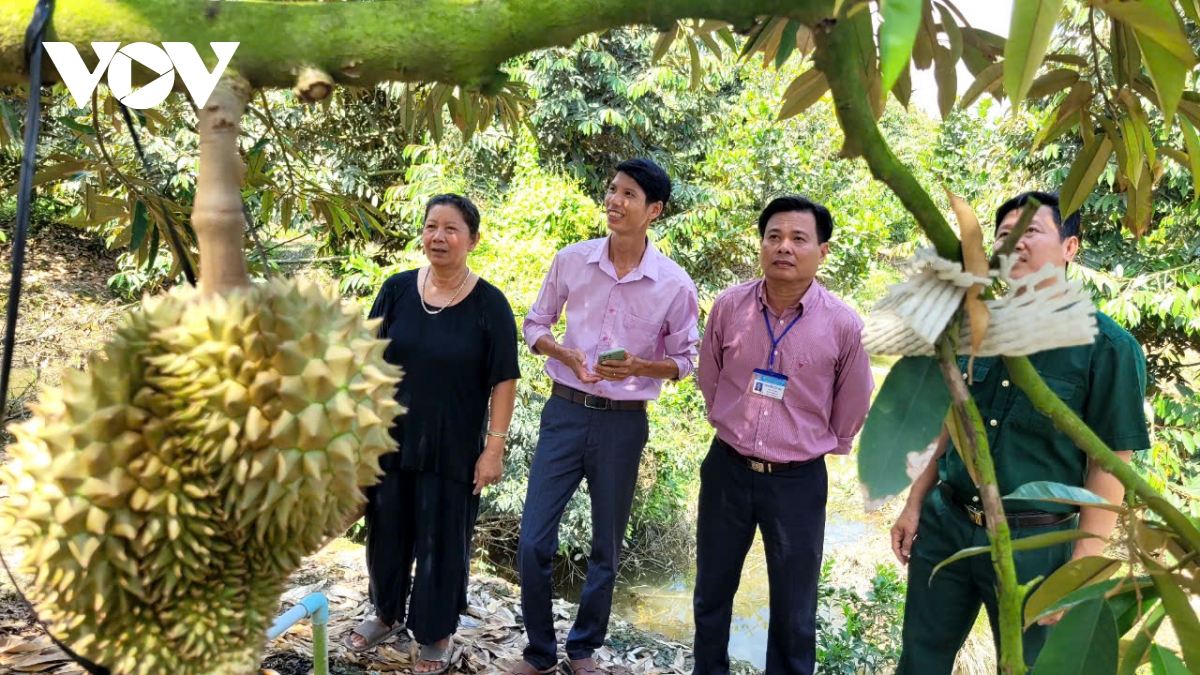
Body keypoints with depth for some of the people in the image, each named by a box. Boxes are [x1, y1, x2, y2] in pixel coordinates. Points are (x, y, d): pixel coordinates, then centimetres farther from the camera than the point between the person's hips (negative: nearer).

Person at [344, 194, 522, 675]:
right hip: (390, 438, 3)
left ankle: (436, 634, 33)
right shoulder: (396, 290, -3)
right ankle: (387, 614, 44)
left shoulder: (489, 304, -11)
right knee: (387, 531, 19)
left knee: (442, 540, 10)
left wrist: (494, 447, -12)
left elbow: (503, 382, -9)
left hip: (453, 447, -3)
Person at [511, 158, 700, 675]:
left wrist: (638, 368, -18)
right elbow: (535, 325, 7)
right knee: (533, 542, 0)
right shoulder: (571, 261, -3)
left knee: (606, 550, 13)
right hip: (566, 412, 1)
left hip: (624, 422, 0)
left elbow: (684, 361, 2)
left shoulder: (675, 284, -7)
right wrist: (565, 355, -14)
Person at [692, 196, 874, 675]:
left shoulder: (844, 325, -13)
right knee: (711, 595, 19)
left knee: (794, 613, 13)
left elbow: (851, 411, 3)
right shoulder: (728, 307, -7)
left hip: (798, 481, -2)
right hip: (726, 469, 2)